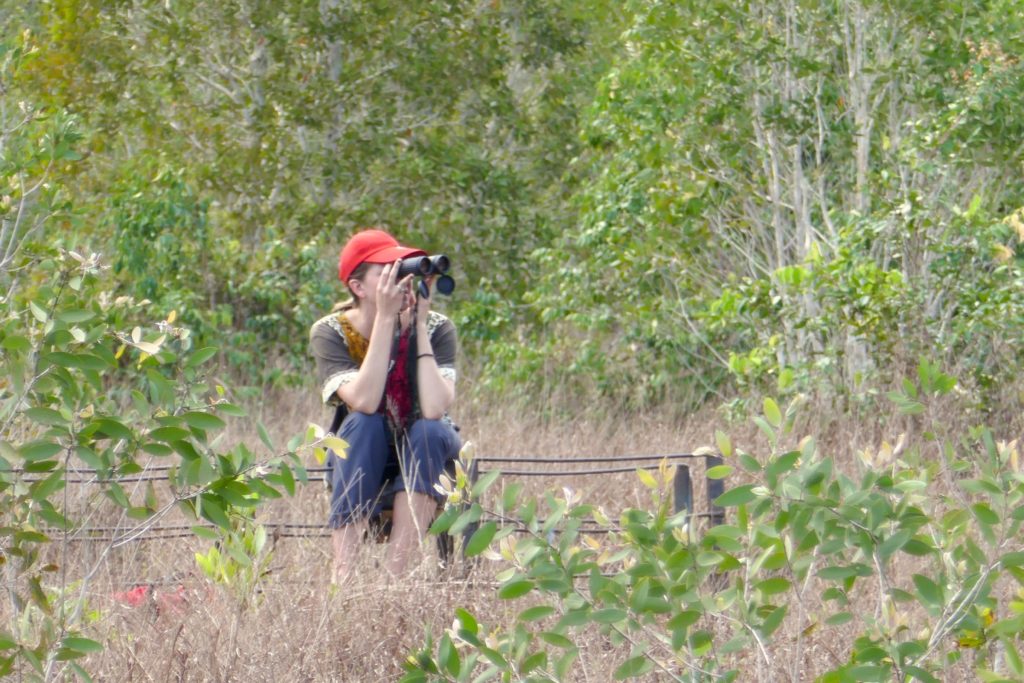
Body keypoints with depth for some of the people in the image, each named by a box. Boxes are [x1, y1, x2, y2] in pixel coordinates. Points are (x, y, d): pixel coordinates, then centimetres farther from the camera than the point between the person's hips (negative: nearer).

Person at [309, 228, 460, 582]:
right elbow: (364, 401, -32)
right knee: (364, 424, -31)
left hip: (424, 462, 1)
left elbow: (434, 409, -31)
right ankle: (343, 578, -38)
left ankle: (396, 576, -38)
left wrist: (419, 324, -28)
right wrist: (386, 317, -34)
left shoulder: (436, 328, -14)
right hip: (359, 468, 0)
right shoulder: (331, 333, -14)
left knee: (430, 430, -31)